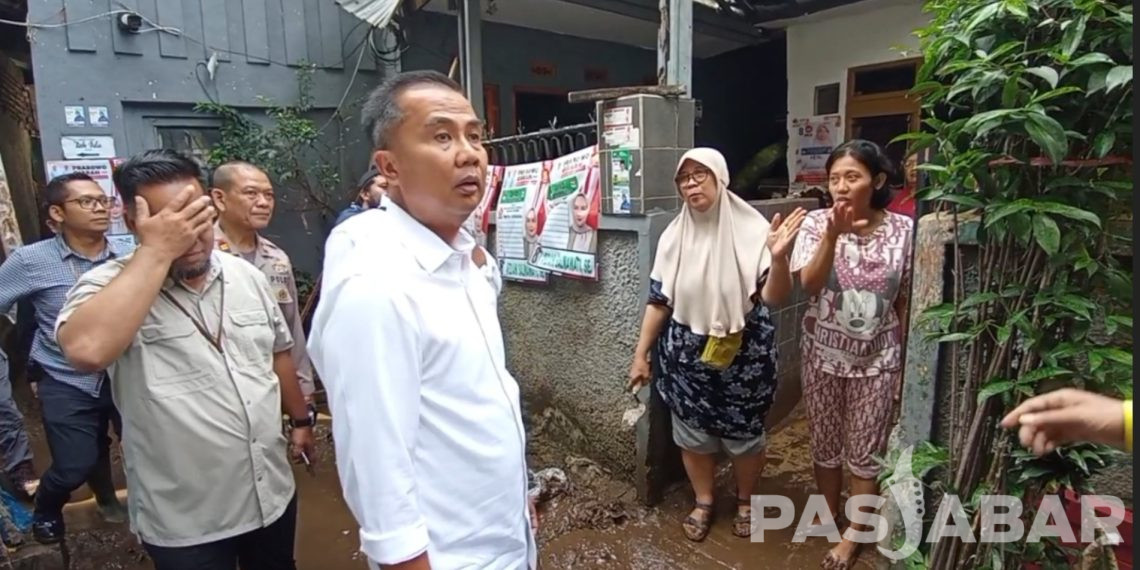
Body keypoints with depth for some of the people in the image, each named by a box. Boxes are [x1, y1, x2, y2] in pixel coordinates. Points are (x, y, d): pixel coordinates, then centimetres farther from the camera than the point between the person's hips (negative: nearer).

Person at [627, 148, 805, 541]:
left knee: (744, 434, 15)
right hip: (687, 355, 3)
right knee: (692, 432, 15)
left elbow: (773, 297, -19)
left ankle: (745, 502, 42)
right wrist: (640, 354, 2)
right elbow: (659, 300, 2)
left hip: (744, 354, -2)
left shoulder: (751, 229, -13)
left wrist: (778, 257, -38)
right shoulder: (674, 235, -3)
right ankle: (703, 503, 40)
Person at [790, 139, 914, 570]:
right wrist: (833, 235, -37)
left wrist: (905, 364, 3)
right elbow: (809, 285, -23)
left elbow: (906, 303, -1)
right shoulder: (817, 223, -10)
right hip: (823, 355, 1)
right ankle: (830, 513, 42)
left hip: (877, 360, 0)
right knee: (825, 444, 17)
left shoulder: (904, 230, -8)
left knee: (866, 452, 11)